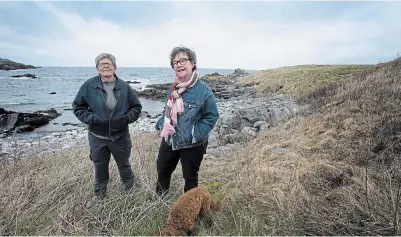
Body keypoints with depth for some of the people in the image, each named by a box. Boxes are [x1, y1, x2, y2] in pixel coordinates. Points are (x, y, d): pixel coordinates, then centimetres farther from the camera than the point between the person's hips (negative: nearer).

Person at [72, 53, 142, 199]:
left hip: (120, 136, 1)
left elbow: (136, 107, 3)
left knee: (124, 165, 20)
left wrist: (126, 118, -14)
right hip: (97, 138, 0)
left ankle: (131, 192, 45)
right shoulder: (89, 85, -9)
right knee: (100, 169, 18)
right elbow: (78, 106, 0)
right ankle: (100, 196, 42)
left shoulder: (124, 87, -6)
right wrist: (91, 118, -16)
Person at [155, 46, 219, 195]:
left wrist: (196, 134, -21)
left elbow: (212, 116, -14)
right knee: (162, 170, 23)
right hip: (169, 140, 7)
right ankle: (159, 198, 51)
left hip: (192, 145, -6)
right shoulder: (173, 88, 3)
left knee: (190, 177, 13)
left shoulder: (203, 89, -18)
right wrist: (160, 125, 3)